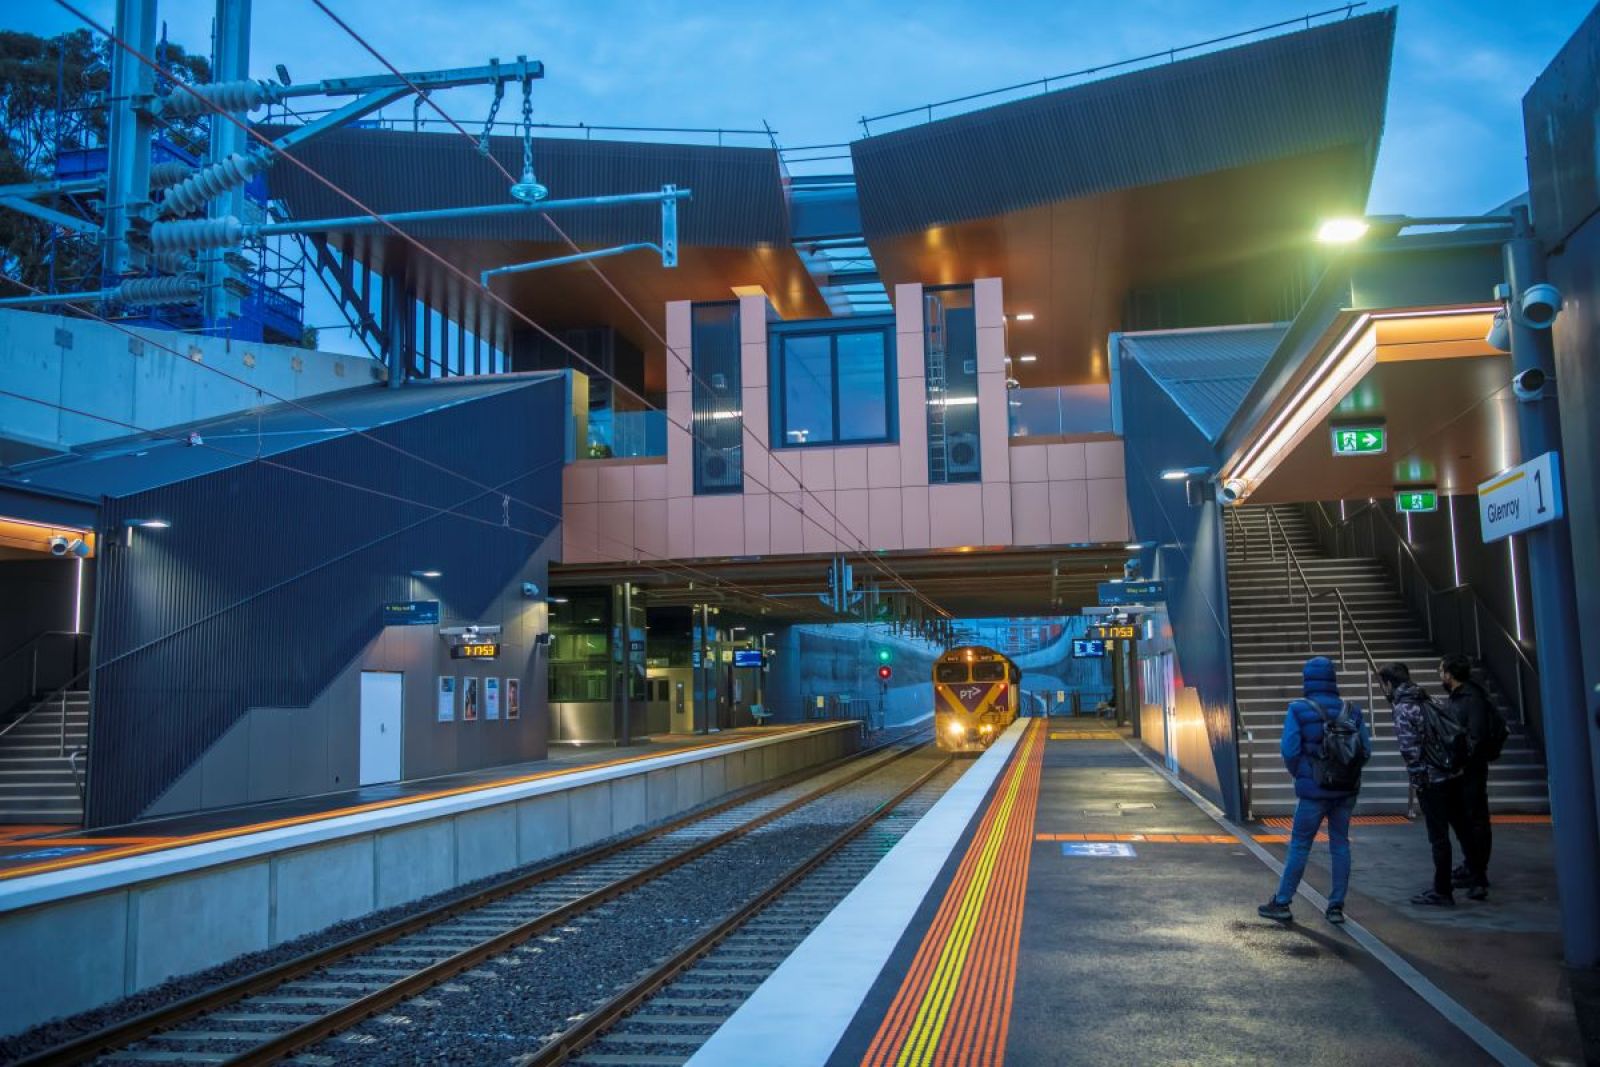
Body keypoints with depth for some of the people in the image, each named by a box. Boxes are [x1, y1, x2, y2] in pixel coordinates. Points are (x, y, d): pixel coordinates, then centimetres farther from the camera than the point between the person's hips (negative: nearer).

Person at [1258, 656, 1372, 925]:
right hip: (1346, 791, 3)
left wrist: (1299, 775, 3)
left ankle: (1282, 903, 11)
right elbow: (1366, 751, 0)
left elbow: (1290, 752, -15)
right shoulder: (1352, 712, 1)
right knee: (1340, 845, 12)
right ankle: (1336, 906, 15)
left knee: (1299, 846, 5)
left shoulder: (1298, 711, -11)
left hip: (1313, 791, -3)